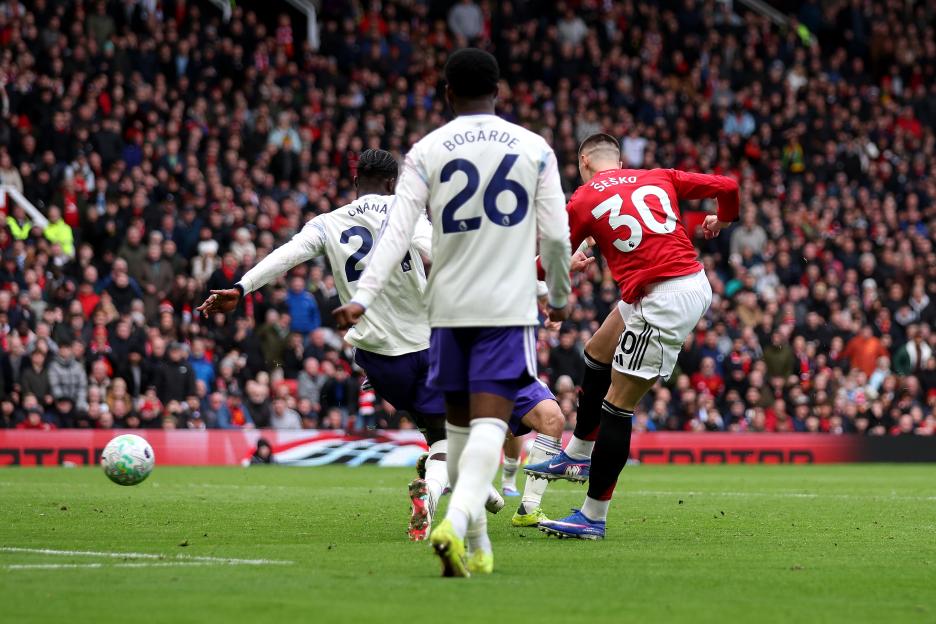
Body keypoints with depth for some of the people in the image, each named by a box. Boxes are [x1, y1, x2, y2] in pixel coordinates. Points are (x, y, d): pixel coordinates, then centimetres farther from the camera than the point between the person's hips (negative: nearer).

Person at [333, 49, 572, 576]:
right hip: (509, 306, -2)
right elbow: (556, 235, 3)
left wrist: (363, 298, -11)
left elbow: (398, 232, -8)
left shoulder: (426, 152, 2)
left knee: (459, 421, 15)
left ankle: (475, 541, 20)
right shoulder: (533, 148, 3)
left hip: (449, 305, 2)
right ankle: (456, 522, -32)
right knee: (489, 422, -10)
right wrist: (560, 296, 19)